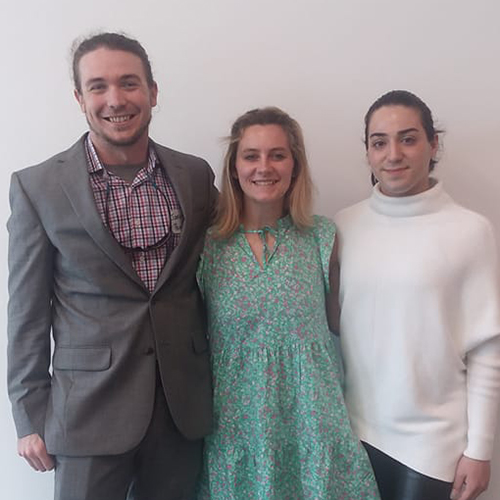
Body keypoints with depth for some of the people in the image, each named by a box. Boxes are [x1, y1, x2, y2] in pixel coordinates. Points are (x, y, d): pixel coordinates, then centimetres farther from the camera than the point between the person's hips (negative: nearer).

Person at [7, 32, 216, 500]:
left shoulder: (196, 176, 0)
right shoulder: (37, 187, -7)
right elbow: (27, 311, -3)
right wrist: (30, 417, -1)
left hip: (184, 403, 3)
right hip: (90, 408, -2)